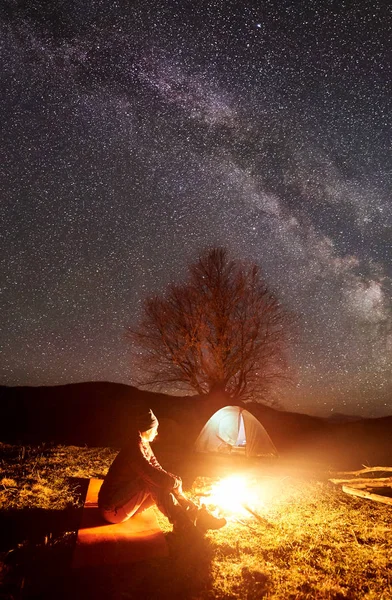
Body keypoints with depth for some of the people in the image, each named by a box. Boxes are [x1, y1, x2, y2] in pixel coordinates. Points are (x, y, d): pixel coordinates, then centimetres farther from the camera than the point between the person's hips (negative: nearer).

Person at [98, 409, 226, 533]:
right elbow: (153, 475, -32)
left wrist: (173, 480, -10)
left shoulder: (144, 446, 4)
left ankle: (198, 515, -3)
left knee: (165, 485, -5)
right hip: (114, 510, -9)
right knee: (155, 483, -26)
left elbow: (157, 469, 8)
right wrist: (175, 482, -14)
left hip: (125, 504, 9)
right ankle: (183, 525, -17)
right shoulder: (135, 450, -27)